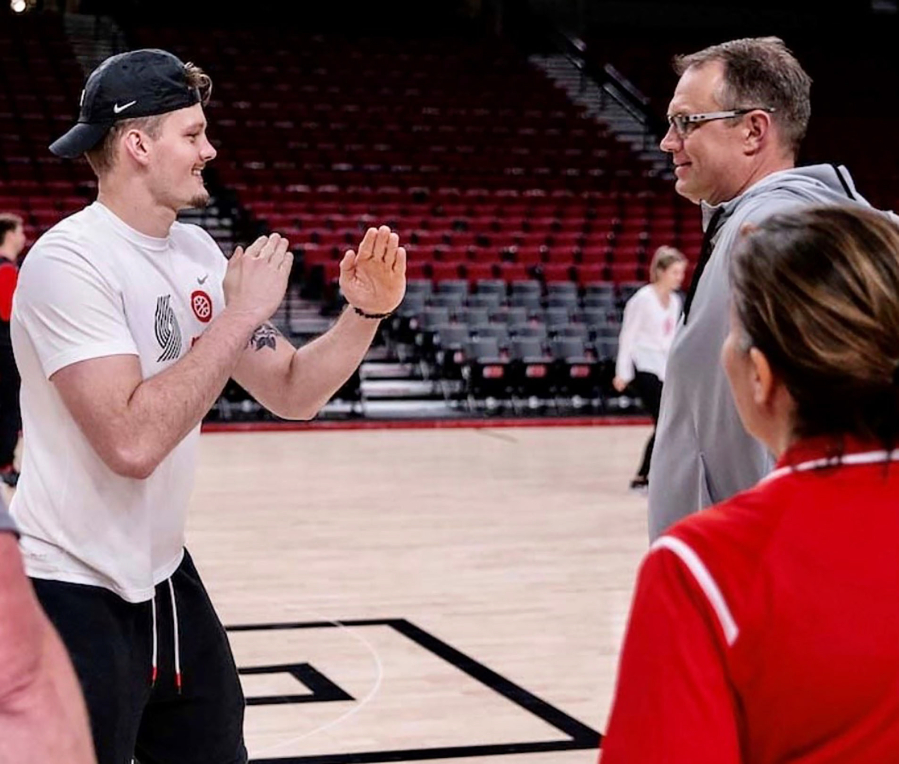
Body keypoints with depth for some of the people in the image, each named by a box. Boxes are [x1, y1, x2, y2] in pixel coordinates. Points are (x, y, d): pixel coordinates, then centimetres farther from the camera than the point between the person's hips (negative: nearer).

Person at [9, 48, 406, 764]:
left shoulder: (196, 251, 4)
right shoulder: (69, 261, -20)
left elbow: (291, 393, 8)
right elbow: (133, 442, -30)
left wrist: (365, 313, -8)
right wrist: (241, 314, -24)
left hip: (164, 575, 8)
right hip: (75, 593, -8)